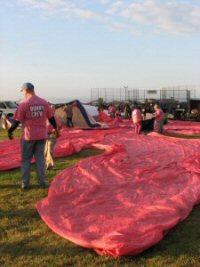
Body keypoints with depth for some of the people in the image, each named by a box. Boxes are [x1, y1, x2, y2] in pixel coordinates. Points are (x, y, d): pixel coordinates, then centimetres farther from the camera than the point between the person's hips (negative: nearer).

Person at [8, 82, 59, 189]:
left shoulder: (24, 104, -10)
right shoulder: (44, 102, 2)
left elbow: (17, 121, -9)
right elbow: (51, 117, 8)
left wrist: (10, 131, 6)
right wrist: (56, 129, 22)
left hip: (29, 136, -3)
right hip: (42, 135, 3)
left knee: (26, 159, 10)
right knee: (40, 158, 11)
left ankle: (25, 183, 14)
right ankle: (43, 182, 12)